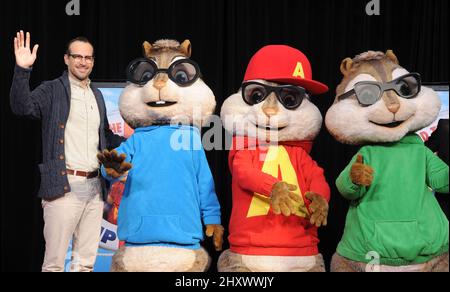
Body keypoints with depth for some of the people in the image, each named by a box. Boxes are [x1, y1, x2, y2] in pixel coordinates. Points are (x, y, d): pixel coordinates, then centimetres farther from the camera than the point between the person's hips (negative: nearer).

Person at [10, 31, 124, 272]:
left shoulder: (97, 95, 19)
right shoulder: (52, 90, 1)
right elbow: (22, 107, -17)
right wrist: (22, 70, -27)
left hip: (94, 187, 6)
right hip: (64, 186, -6)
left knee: (85, 262, 11)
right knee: (54, 261, -3)